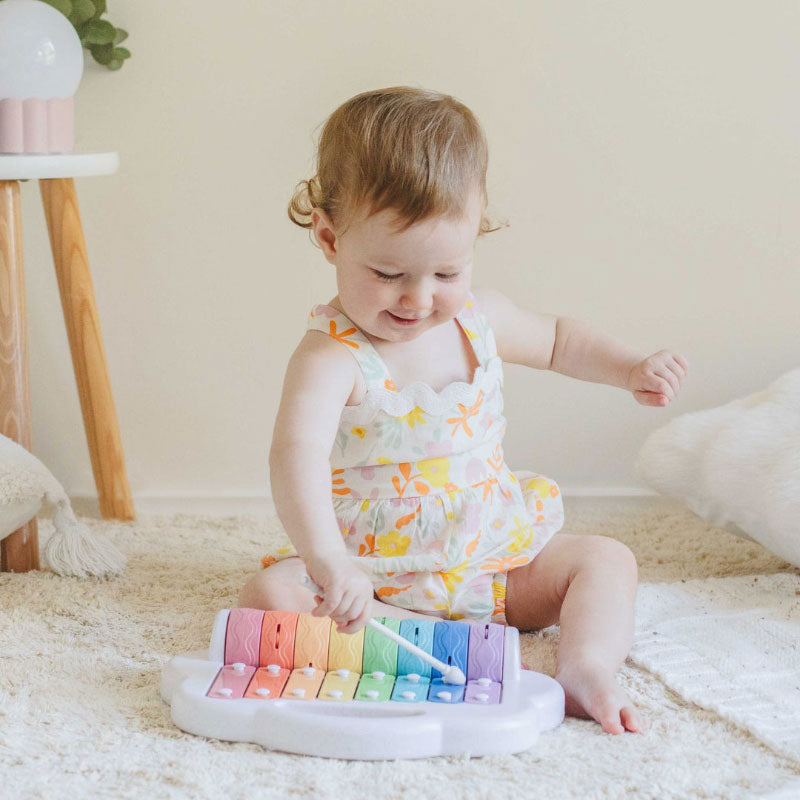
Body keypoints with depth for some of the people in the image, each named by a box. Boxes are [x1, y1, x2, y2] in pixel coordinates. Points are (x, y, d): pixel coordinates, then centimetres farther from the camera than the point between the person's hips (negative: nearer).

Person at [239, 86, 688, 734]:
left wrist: (630, 369, 4)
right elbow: (297, 455, -39)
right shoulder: (331, 355, -21)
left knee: (607, 559, -7)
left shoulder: (477, 318, -1)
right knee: (269, 595, -30)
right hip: (373, 576, -5)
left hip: (496, 557, 5)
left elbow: (557, 340, 21)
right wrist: (325, 560, -56)